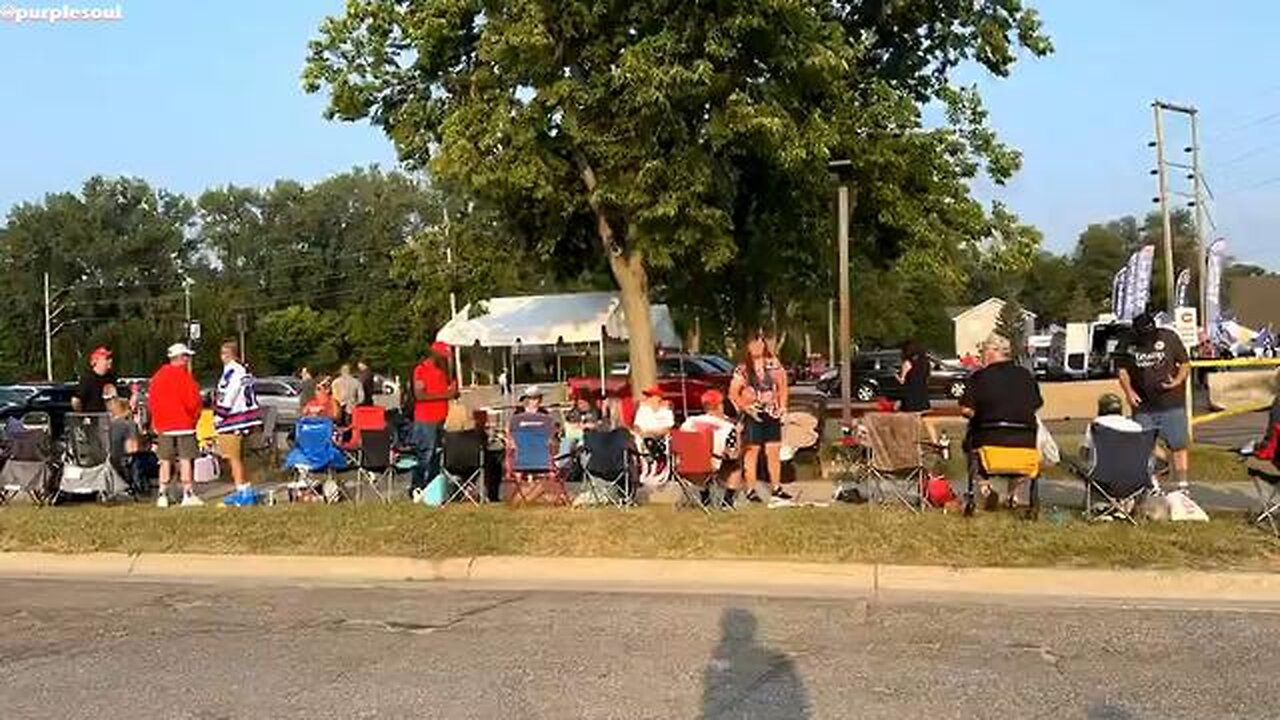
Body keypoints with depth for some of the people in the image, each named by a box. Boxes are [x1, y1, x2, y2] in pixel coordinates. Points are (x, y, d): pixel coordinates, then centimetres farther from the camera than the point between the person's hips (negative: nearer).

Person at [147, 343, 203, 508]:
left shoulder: (158, 376, 8)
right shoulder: (184, 376, -11)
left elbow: (150, 400, 11)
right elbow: (193, 400, -13)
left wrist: (156, 422, 18)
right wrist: (194, 417, 4)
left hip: (163, 426, 6)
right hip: (183, 424, -6)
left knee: (165, 461, 10)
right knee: (185, 460, -2)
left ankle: (162, 495, 10)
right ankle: (188, 495, -3)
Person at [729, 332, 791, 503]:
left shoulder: (773, 364, 7)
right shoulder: (743, 369, -4)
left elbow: (782, 386, 13)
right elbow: (733, 394, -5)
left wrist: (782, 406, 2)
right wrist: (746, 407, -14)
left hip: (772, 413, 4)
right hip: (753, 415, -3)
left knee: (774, 451, 7)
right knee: (752, 452, -2)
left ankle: (776, 488, 16)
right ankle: (751, 490, 3)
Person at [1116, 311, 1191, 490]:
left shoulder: (1169, 338, -2)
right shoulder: (1128, 344, 2)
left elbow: (1185, 364, 4)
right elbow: (1123, 370, 8)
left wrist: (1178, 380, -14)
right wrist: (1128, 390, -7)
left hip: (1172, 404, -2)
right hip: (1143, 406, 2)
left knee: (1178, 445, 1)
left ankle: (1182, 485, 8)